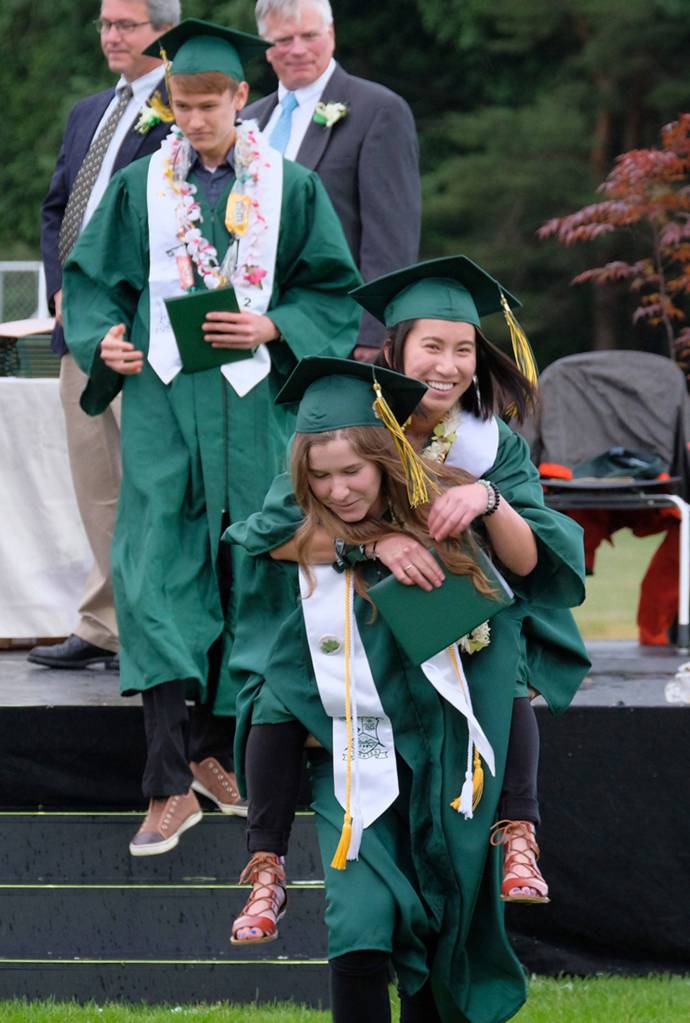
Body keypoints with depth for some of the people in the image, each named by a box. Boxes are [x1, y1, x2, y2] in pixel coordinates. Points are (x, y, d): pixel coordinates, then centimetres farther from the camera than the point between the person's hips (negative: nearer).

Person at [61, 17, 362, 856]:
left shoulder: (291, 188, 4)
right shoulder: (139, 188, 5)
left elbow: (333, 287, 5)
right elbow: (92, 279, 10)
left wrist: (272, 328, -11)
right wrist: (103, 338, -10)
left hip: (251, 403, 1)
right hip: (161, 399, -1)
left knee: (243, 576, 5)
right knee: (156, 574, -12)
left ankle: (212, 752, 22)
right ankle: (170, 787, -18)